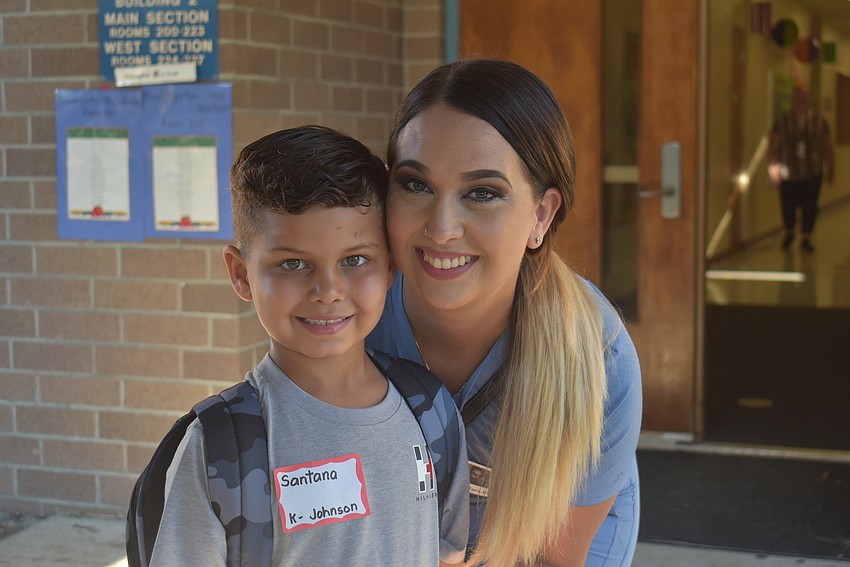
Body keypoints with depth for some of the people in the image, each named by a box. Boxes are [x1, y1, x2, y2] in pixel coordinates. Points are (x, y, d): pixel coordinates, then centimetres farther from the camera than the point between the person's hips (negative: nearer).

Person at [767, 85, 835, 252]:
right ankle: (789, 233, 32)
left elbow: (828, 147, 7)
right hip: (788, 174, -1)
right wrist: (773, 167, -8)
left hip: (812, 174, 1)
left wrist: (831, 169, 6)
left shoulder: (819, 122, 3)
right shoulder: (782, 121, -1)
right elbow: (773, 146, -1)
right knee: (788, 206, 4)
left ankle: (806, 238, 19)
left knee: (809, 206, 2)